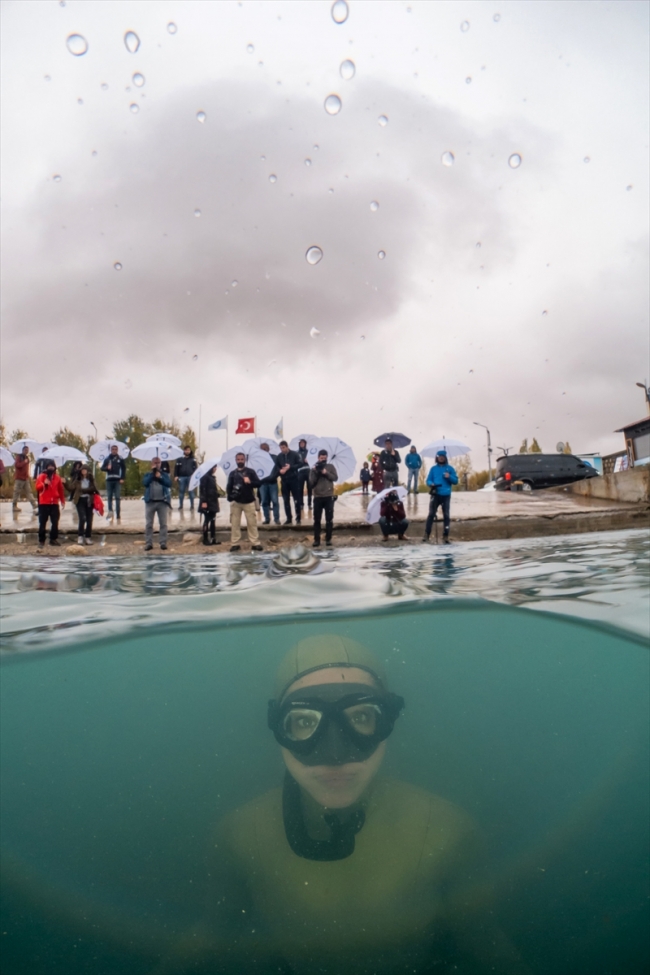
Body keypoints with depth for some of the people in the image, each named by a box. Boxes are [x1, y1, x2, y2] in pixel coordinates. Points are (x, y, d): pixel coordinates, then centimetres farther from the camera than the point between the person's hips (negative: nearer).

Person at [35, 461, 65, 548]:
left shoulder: (57, 477, 10)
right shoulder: (41, 476, 0)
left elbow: (61, 490, 13)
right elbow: (37, 487, -9)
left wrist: (62, 501, 13)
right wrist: (44, 484, -28)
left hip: (55, 503, 3)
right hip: (44, 504, -3)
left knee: (55, 522, 6)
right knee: (42, 523, -2)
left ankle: (54, 539, 16)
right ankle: (41, 541, 2)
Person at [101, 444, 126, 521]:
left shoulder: (121, 459, 6)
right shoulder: (107, 459, 11)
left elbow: (124, 469, 4)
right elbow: (102, 468, 10)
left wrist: (122, 478, -6)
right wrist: (107, 468, -13)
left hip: (117, 480, -2)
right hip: (109, 480, 2)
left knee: (117, 498, -3)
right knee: (109, 497, -1)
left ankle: (118, 515, -2)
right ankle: (110, 511, -1)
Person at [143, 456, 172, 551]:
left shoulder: (165, 474, 9)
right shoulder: (148, 474, 9)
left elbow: (169, 484, -7)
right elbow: (145, 483, -11)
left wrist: (160, 477, -15)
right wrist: (152, 473, -9)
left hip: (163, 502, 0)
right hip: (150, 502, 0)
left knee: (163, 524, 2)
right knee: (148, 524, 1)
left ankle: (163, 543, 5)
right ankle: (148, 543, 5)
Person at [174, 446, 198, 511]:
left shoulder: (193, 460, 10)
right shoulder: (180, 459, 10)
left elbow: (195, 468, 5)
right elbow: (176, 468, 6)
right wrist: (175, 476, -5)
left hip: (190, 477, -1)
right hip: (181, 477, 1)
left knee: (191, 492, 0)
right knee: (181, 492, 4)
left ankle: (192, 506, 5)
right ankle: (180, 506, 10)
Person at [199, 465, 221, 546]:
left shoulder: (212, 477, 15)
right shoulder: (205, 477, -13)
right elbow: (202, 489, -18)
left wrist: (217, 496, 16)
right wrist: (203, 501, -21)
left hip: (213, 502, 9)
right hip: (207, 502, -9)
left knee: (212, 521, 10)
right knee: (207, 520, -3)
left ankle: (213, 539, 13)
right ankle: (205, 539, 4)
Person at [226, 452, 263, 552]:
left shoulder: (250, 471, 5)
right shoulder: (232, 473, 9)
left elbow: (258, 483, -1)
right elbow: (229, 487, 3)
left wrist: (250, 482, -21)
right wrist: (229, 496, -16)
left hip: (249, 501, -1)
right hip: (235, 502, 1)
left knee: (252, 523, -1)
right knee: (235, 523, 2)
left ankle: (255, 543, 2)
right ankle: (235, 544, 8)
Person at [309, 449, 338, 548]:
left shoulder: (331, 467, 7)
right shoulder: (314, 469, 7)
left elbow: (335, 478, -5)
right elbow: (311, 483, -1)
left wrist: (326, 473, -16)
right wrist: (315, 472, -11)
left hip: (329, 496, 0)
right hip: (317, 497, 1)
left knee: (329, 519, 1)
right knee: (317, 519, 1)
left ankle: (328, 539, 8)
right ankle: (316, 539, 6)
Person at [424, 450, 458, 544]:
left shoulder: (450, 468, 6)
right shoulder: (433, 468, 9)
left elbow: (456, 480, 4)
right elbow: (428, 480, 8)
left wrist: (449, 477, -15)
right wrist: (431, 484, -14)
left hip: (446, 495, 0)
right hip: (435, 495, 0)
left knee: (446, 515, 2)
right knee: (431, 514, -4)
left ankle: (445, 537, 5)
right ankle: (427, 534, -2)